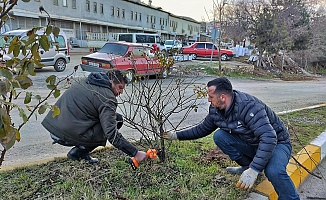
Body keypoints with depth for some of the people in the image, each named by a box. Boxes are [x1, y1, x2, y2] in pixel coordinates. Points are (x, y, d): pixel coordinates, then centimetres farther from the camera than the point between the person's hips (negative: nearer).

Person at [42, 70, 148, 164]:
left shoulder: (86, 81, 13)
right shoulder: (107, 98, -14)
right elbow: (112, 134, -20)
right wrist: (135, 153, -16)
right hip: (67, 135, -9)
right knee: (117, 120, -3)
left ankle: (80, 150, 14)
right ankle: (79, 152, 0)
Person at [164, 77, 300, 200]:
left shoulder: (249, 107, -33)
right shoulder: (216, 110, -8)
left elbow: (269, 138, -40)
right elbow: (202, 129, 9)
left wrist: (253, 171, -44)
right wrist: (177, 135, 7)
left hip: (276, 143, -7)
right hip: (250, 143, 7)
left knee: (273, 171, -38)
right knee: (219, 136, -13)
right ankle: (247, 166, 5)